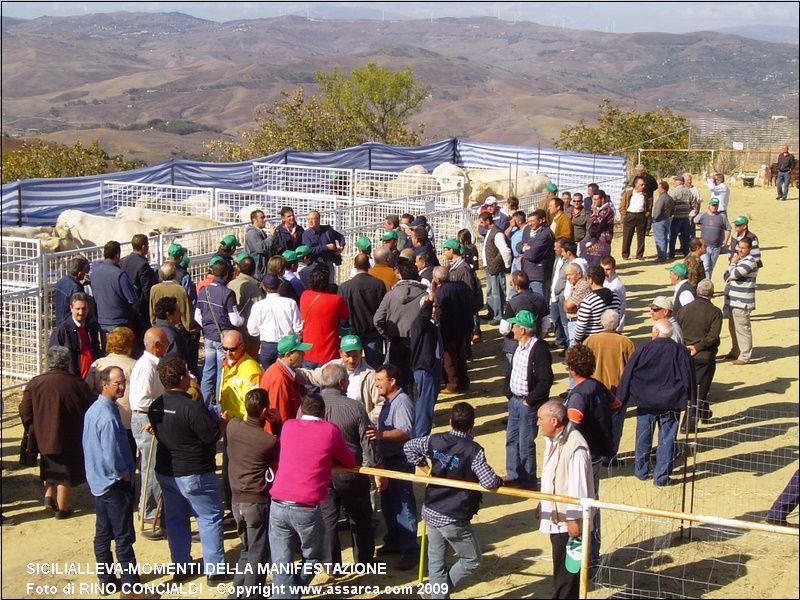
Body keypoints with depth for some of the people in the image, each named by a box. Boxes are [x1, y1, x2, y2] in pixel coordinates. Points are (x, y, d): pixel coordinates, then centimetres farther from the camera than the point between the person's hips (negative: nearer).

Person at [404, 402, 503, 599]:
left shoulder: (434, 441, -2)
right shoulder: (473, 450, -18)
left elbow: (408, 447, 13)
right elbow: (489, 482, -24)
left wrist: (422, 465, 22)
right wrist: (501, 481, -3)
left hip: (431, 512, 6)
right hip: (454, 520, -6)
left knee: (436, 562, 15)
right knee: (471, 561, 14)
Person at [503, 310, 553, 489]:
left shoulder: (539, 349, -20)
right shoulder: (519, 346, 7)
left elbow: (546, 380, -21)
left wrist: (530, 400, -17)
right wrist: (508, 392, 9)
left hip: (528, 405, -9)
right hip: (514, 400, 9)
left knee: (526, 444, 0)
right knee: (511, 439, 17)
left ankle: (528, 481, 12)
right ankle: (513, 476, 30)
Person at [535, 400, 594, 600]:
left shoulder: (575, 447, -24)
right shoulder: (551, 440, 7)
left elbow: (578, 486, -23)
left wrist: (574, 519, -20)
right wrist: (542, 504, 22)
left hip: (568, 519, -9)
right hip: (554, 514, 9)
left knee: (566, 568, 0)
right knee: (560, 566, 19)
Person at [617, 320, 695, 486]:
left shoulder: (643, 350, -9)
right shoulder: (680, 351, -5)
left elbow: (628, 374, -5)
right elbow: (688, 377, -4)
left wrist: (621, 398, 4)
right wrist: (690, 401, 3)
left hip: (645, 403, 0)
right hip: (671, 404, 0)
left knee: (643, 438, 15)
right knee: (666, 440, 6)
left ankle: (641, 471, 25)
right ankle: (661, 476, 6)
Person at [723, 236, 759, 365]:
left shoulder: (750, 261, -15)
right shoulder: (738, 259, 16)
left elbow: (734, 274, -25)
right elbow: (726, 275, 17)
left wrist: (733, 264, -7)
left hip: (742, 302, -10)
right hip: (733, 300, 10)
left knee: (742, 329, -6)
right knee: (733, 328, 18)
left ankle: (745, 356, -2)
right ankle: (735, 352, 31)